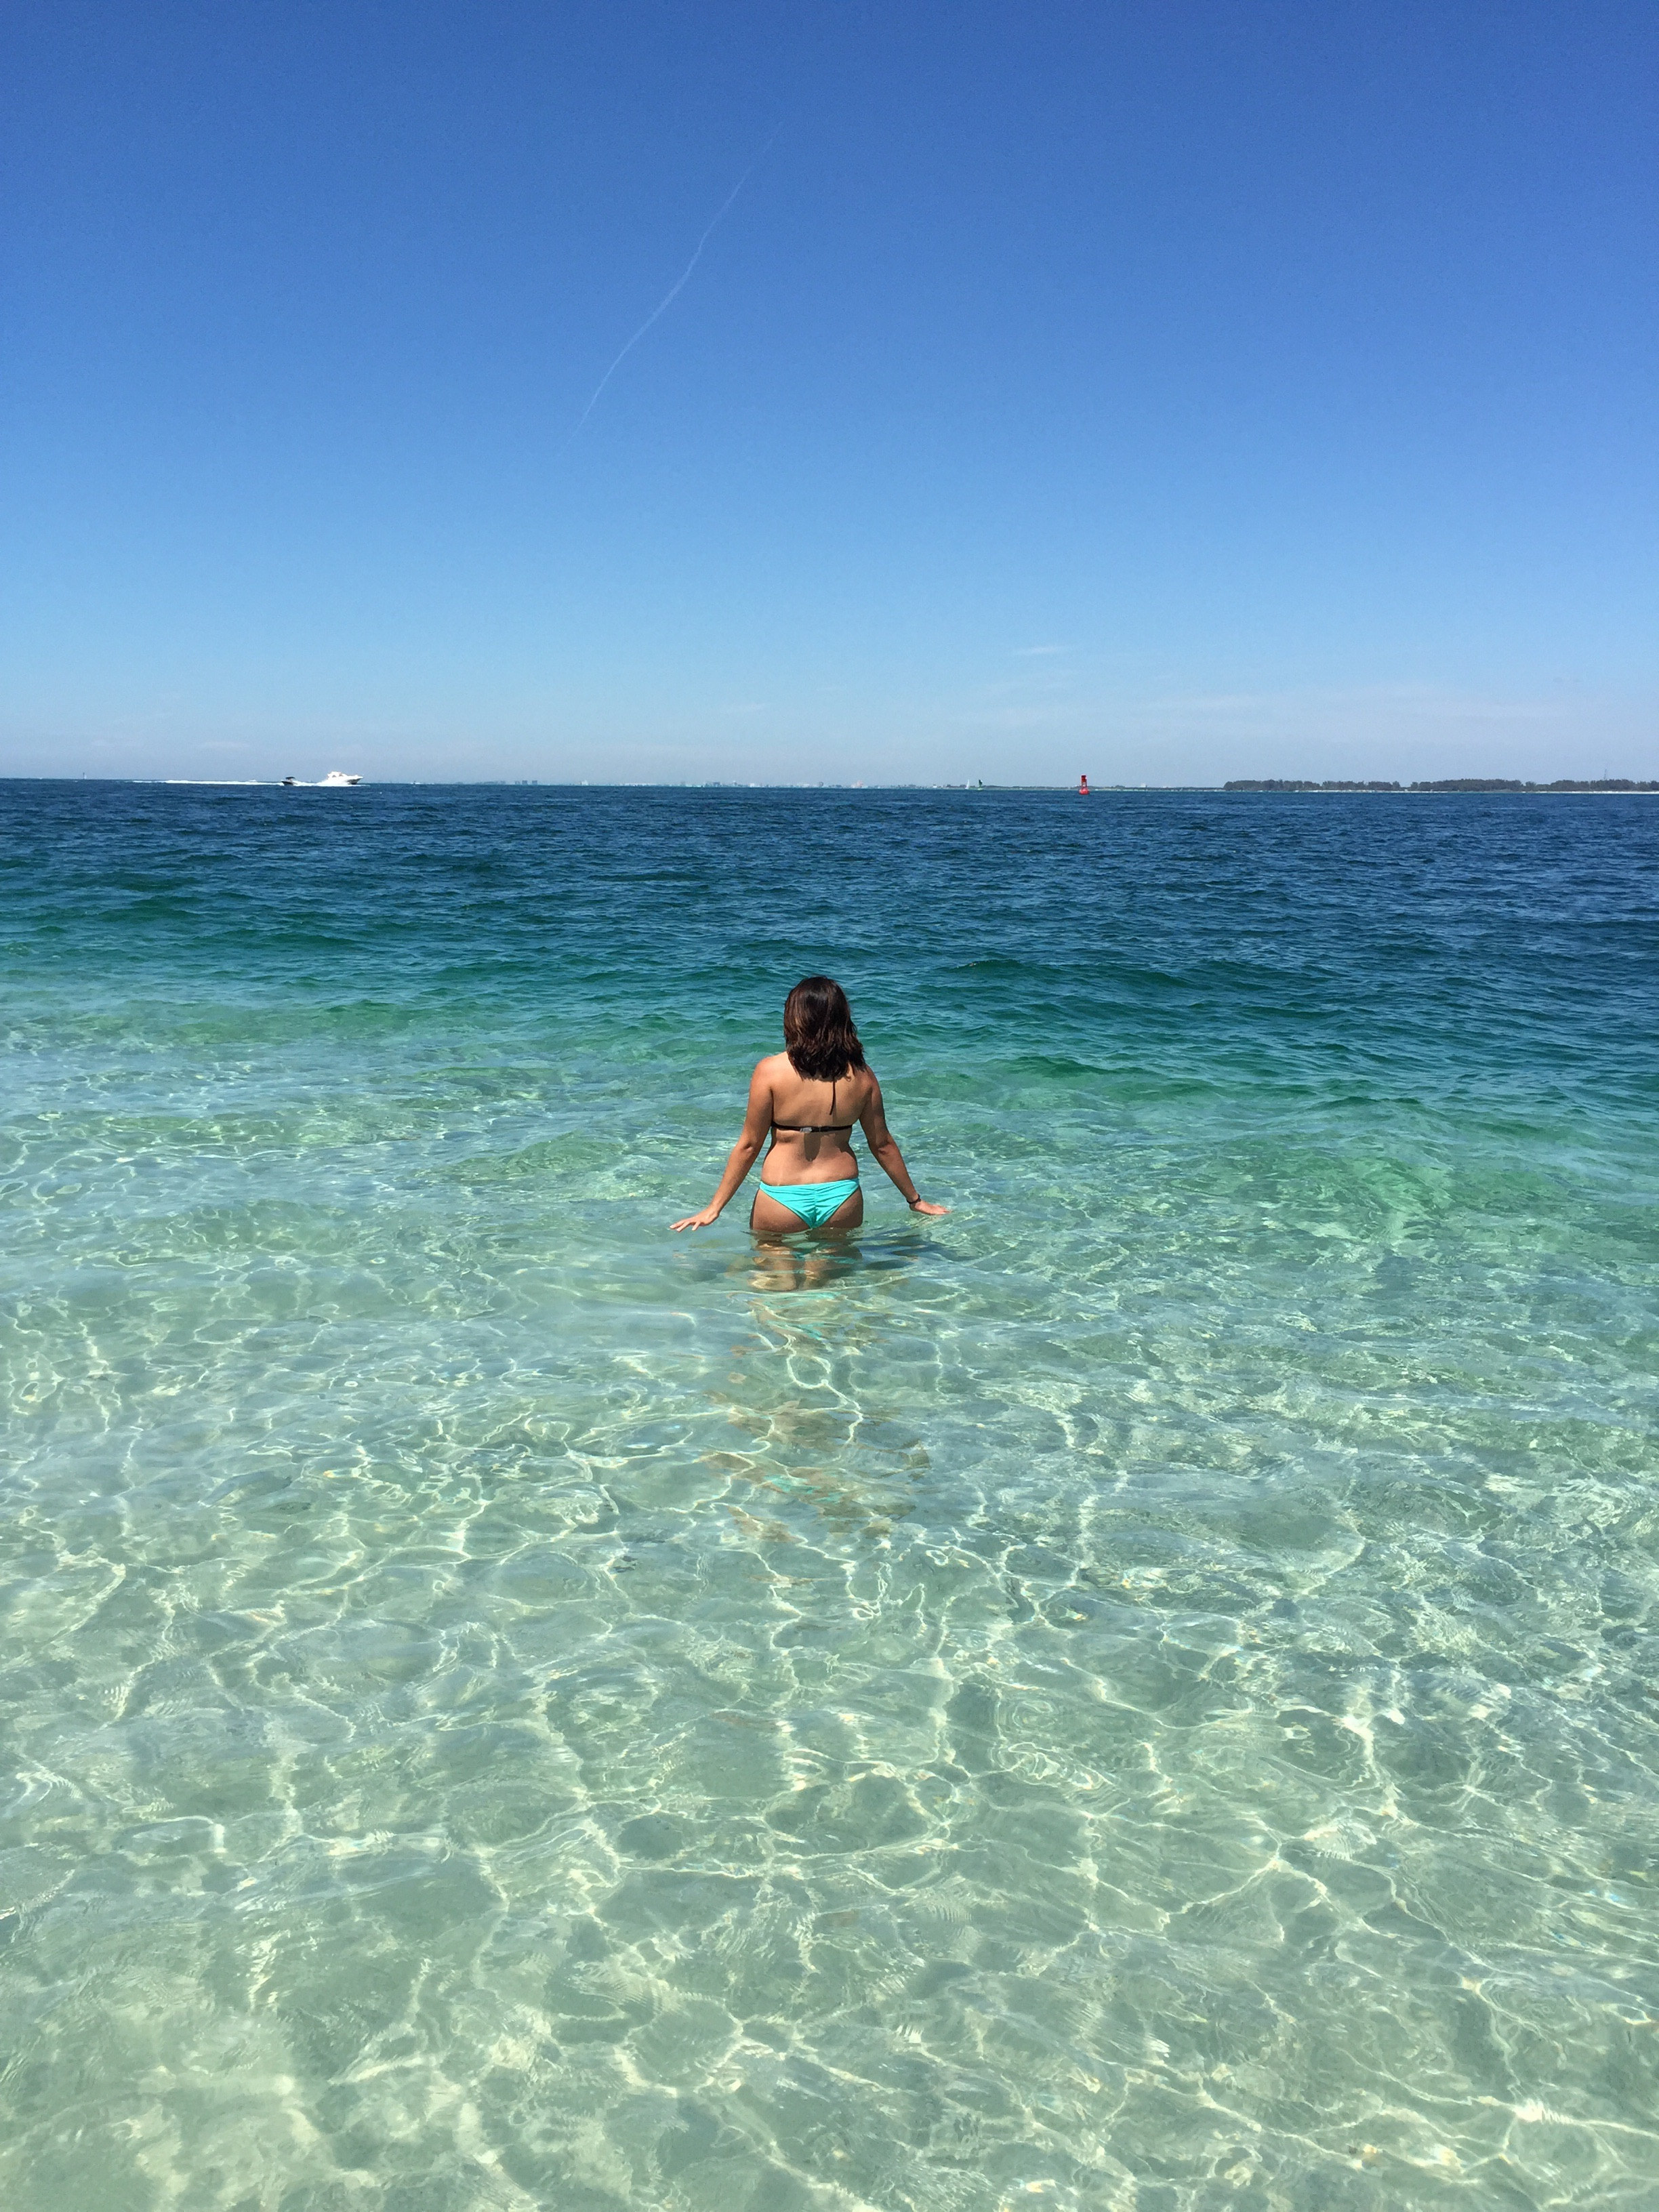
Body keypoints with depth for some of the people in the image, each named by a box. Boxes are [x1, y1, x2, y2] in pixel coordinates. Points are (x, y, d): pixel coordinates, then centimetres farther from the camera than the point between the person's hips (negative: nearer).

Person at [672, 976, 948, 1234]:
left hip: (783, 1199, -2)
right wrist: (914, 1199, 20)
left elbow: (749, 1145, -6)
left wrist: (715, 1207, 3)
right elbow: (882, 1144, 7)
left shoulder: (771, 1070, -9)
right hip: (842, 1196, 2)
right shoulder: (861, 1075, -1)